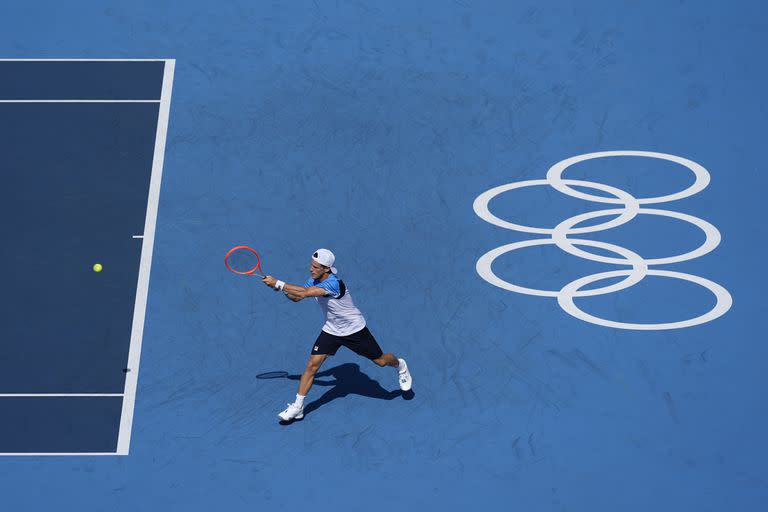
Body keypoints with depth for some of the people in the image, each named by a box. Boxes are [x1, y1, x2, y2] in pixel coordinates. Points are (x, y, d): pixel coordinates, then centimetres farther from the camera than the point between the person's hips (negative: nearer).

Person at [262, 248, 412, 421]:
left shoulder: (333, 283, -35)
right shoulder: (314, 280, -8)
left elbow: (305, 292, -45)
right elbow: (296, 297, 1)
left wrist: (278, 283, -42)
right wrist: (283, 289, -20)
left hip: (354, 330, -6)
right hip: (331, 330, 6)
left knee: (380, 360, 9)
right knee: (312, 365, -8)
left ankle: (400, 365, 45)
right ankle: (297, 407, 0)